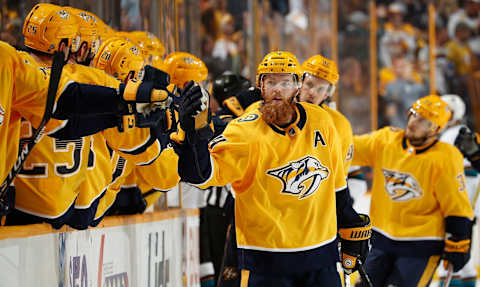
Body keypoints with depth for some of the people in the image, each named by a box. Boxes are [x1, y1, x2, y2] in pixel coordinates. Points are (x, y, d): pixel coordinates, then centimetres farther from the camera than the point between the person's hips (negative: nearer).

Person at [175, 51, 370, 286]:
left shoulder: (320, 122, 3)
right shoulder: (245, 131, -10)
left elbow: (337, 182, 16)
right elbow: (204, 174, -24)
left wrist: (352, 228, 21)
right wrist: (195, 131, -40)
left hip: (321, 253, 4)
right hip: (265, 260, -4)